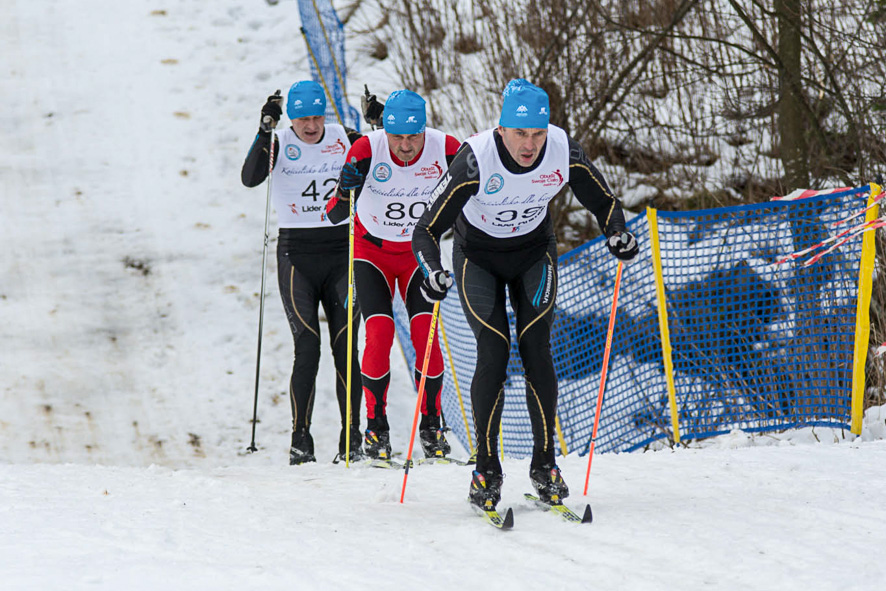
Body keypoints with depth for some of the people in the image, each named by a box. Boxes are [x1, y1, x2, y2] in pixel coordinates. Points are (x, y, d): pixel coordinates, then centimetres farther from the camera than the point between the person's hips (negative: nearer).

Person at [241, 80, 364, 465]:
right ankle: (300, 440, -4)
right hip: (296, 255, -2)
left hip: (340, 252, 2)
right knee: (307, 349, -10)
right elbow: (250, 178, -18)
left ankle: (351, 439, 1)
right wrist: (265, 131, -27)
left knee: (345, 347, -4)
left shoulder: (346, 140, 4)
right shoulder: (279, 144, -2)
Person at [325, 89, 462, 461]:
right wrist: (345, 192, -45)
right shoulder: (367, 150, -26)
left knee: (425, 333, -13)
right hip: (372, 250, -1)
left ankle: (431, 425, 2)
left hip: (419, 250, 1)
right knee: (379, 332, -16)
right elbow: (335, 216, -25)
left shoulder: (444, 149, -22)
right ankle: (376, 426, -1)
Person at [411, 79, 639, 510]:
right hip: (479, 256, -2)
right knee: (493, 355, -11)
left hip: (534, 254, 2)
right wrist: (432, 273, -48)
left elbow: (603, 202, -8)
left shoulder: (564, 152, -26)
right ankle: (486, 470, 0)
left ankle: (544, 463, 4)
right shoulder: (476, 159, -34)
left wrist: (618, 234, -29)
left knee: (536, 352, -8)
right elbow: (427, 229, -30)